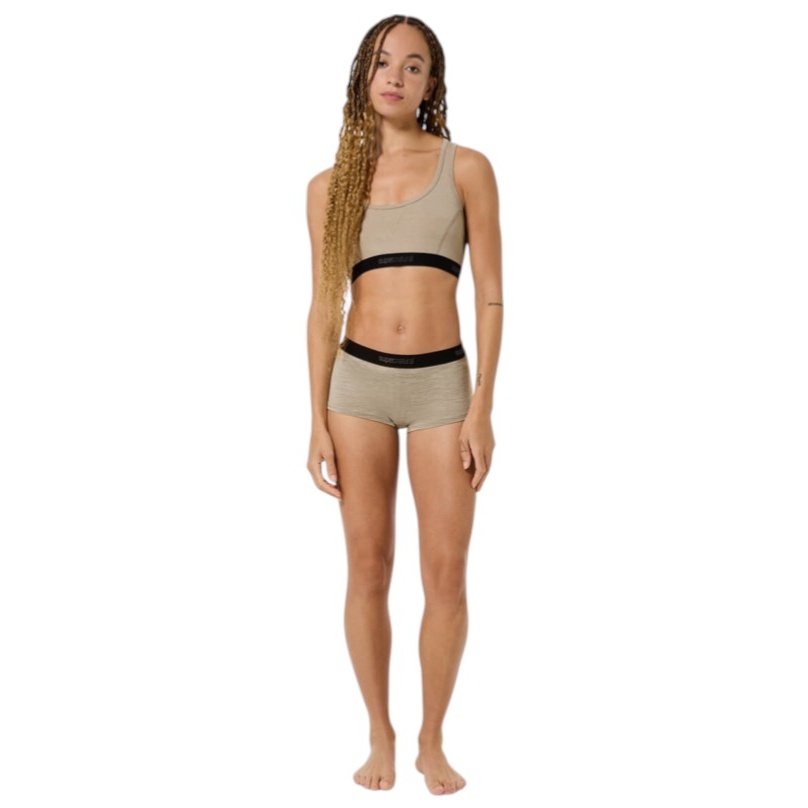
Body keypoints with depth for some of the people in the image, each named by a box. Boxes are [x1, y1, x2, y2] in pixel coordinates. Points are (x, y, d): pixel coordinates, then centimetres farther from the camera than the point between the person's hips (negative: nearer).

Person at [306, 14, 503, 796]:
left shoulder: (466, 168, 2)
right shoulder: (330, 185, 7)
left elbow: (490, 296, 0)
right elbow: (323, 307, 6)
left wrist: (481, 408, -8)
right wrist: (318, 424, 1)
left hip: (441, 382, -1)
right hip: (357, 380, 2)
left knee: (446, 574, 0)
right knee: (367, 568, 6)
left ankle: (432, 741, 19)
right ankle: (380, 736, 22)